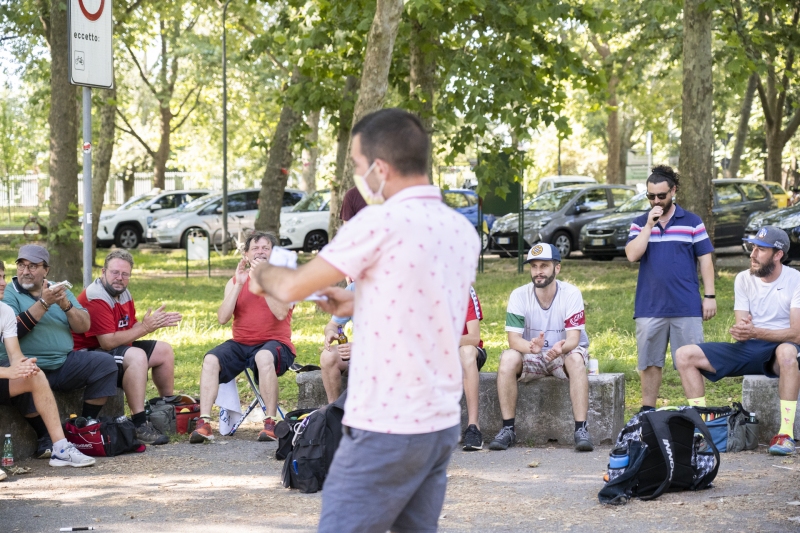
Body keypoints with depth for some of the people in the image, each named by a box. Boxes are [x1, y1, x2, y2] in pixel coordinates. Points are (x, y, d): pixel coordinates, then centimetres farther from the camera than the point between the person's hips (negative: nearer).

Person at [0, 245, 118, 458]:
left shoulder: (60, 291, 14)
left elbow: (84, 326, 5)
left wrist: (66, 305, -13)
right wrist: (43, 303, -21)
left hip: (64, 363, 5)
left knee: (105, 363, -13)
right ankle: (47, 439, -20)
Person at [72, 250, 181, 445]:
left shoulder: (123, 293, 7)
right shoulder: (96, 298, -24)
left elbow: (131, 329, 8)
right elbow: (108, 342, -29)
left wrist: (156, 323, -9)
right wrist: (144, 328, -23)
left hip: (117, 349, 11)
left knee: (164, 350, 14)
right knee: (137, 356, -34)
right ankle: (140, 425, -33)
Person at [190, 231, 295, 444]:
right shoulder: (235, 281, 12)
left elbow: (281, 313, -17)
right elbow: (222, 318, -3)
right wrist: (239, 284, -10)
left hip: (275, 343, -4)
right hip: (241, 344, 4)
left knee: (264, 357, -38)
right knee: (210, 360, -24)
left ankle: (271, 423, -31)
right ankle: (204, 423, -27)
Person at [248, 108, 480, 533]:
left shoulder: (382, 221, -14)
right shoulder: (463, 231, 8)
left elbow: (293, 287, -7)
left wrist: (262, 273, 14)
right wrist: (357, 306, 23)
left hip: (385, 428, -7)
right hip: (443, 423, 7)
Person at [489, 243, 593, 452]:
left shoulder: (571, 294, -15)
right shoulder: (519, 296, -11)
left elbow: (573, 339, -21)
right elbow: (514, 339, -18)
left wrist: (561, 347, -46)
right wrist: (531, 346, -42)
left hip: (563, 355, -1)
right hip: (531, 356, 1)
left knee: (576, 359, -35)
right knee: (508, 359, -30)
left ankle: (581, 429, -35)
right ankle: (508, 429, -24)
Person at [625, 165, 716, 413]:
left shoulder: (692, 223, 5)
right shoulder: (639, 224, 8)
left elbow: (705, 260, 4)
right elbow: (632, 255, -6)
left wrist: (709, 296, -1)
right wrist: (649, 225, -11)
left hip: (687, 307, -2)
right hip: (649, 307, 2)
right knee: (649, 362, 8)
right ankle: (648, 409, 17)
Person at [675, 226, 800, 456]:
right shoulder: (744, 279, 4)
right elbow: (742, 328, -1)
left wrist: (755, 331, -33)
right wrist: (741, 330, -28)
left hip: (780, 349, -5)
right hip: (749, 350, 5)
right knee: (684, 355, -12)